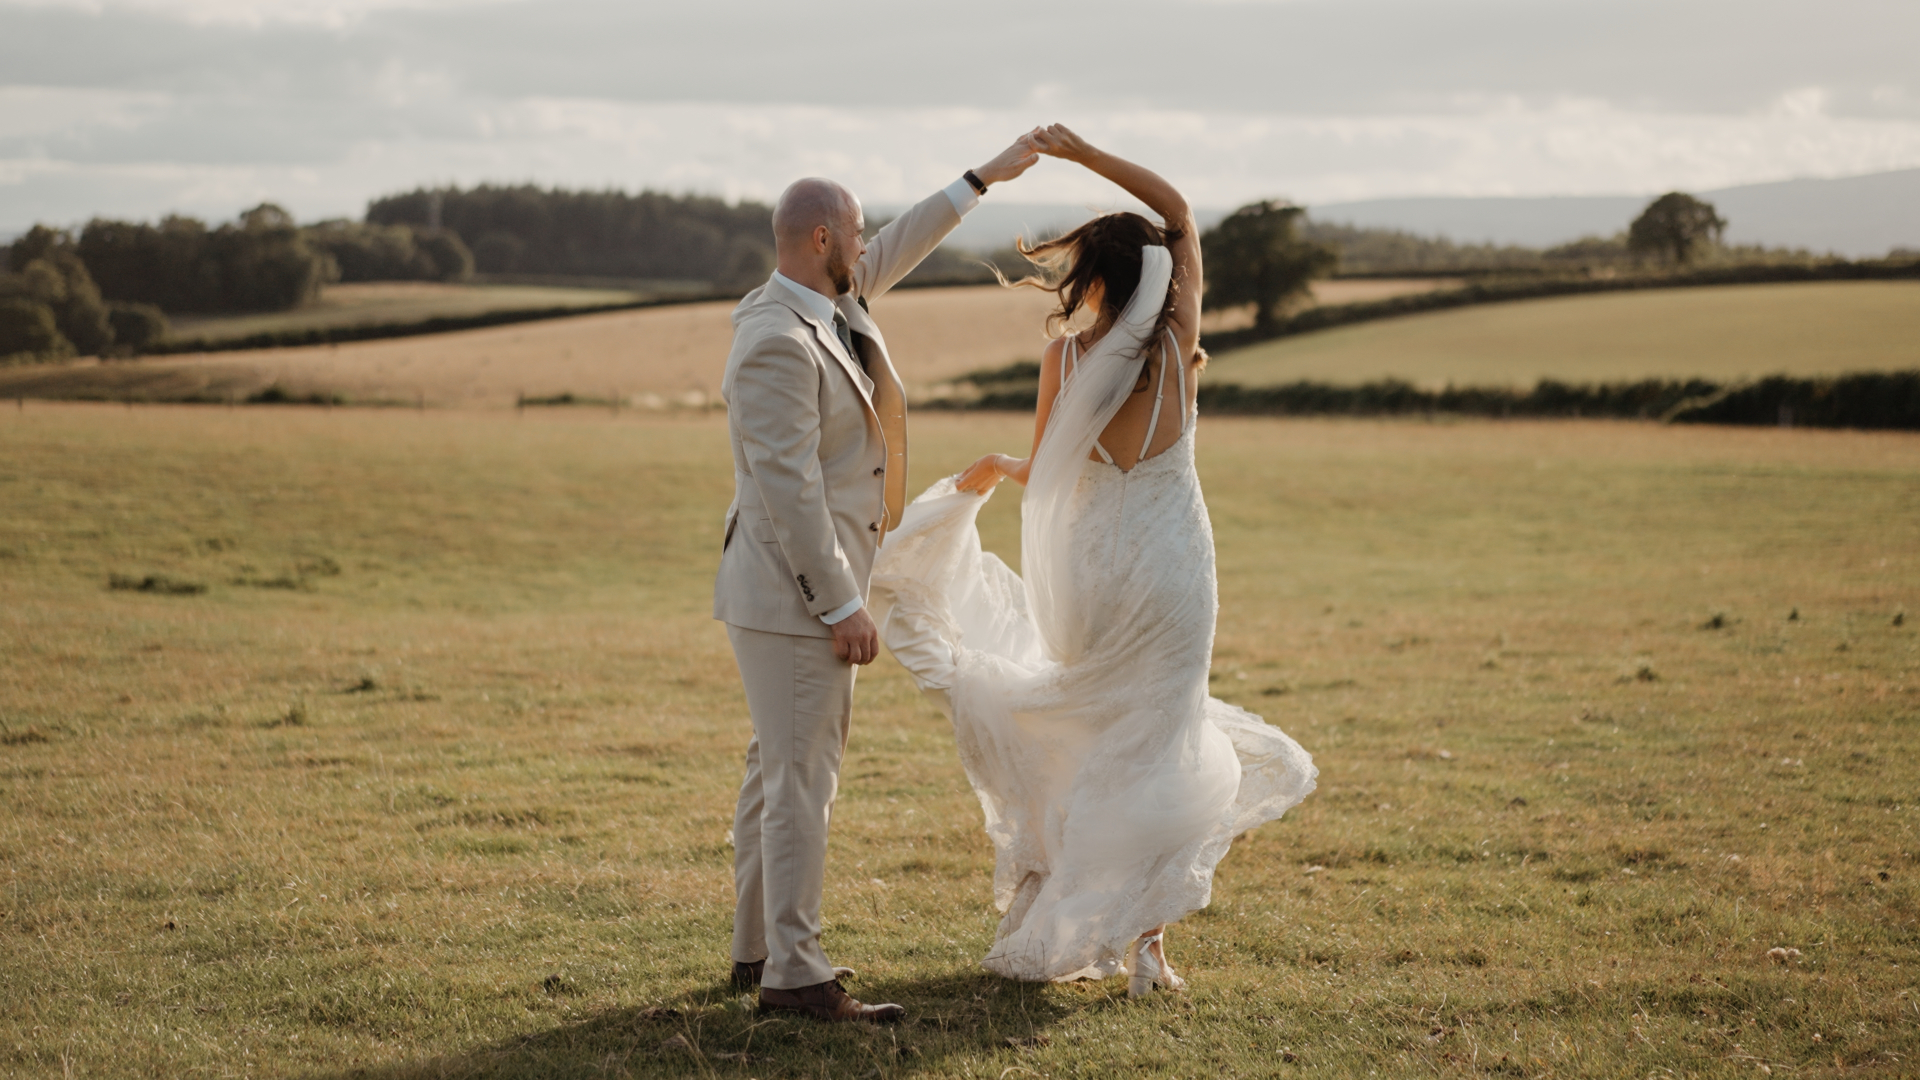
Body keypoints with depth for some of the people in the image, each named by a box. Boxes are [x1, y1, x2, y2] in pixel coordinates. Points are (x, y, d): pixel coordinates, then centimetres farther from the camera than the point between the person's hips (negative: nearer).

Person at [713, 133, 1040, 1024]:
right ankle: (794, 974, -4)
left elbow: (897, 250, 29)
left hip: (812, 591, 10)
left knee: (781, 772, 14)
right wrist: (842, 607, -21)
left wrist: (982, 179, 34)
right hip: (791, 594, -10)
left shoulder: (830, 302, 8)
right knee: (801, 778, -8)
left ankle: (758, 950, 22)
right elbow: (790, 490, -24)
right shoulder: (779, 344, -21)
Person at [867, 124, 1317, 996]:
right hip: (1173, 559, 0)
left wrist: (996, 469, 21)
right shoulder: (1181, 343, -8)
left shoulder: (1065, 359, -11)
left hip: (1092, 562, 0)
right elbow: (1178, 211, 5)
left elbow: (1047, 477, 0)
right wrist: (1085, 155, 5)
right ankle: (1143, 940, 3)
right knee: (1155, 744, 4)